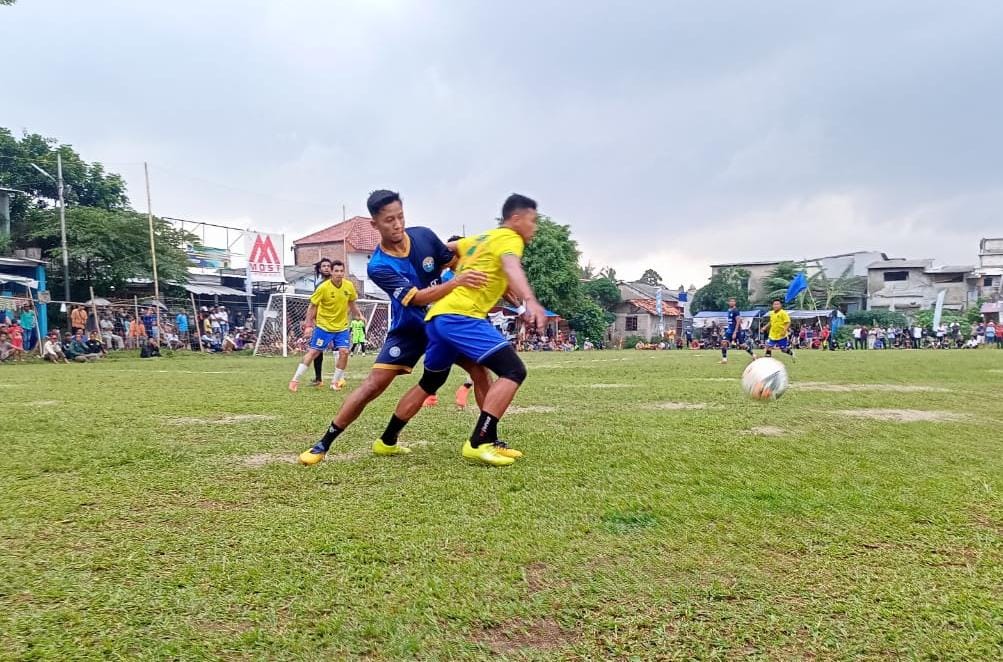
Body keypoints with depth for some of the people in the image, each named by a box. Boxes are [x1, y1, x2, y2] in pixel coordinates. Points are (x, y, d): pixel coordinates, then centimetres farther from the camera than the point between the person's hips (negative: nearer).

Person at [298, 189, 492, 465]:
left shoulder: (424, 235, -10)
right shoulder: (378, 266, -22)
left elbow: (453, 260, 7)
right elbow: (418, 298, -31)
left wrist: (476, 278, -8)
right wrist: (457, 282, -43)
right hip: (409, 328, -4)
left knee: (479, 369, -8)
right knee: (374, 384, -9)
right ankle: (323, 444, 4)